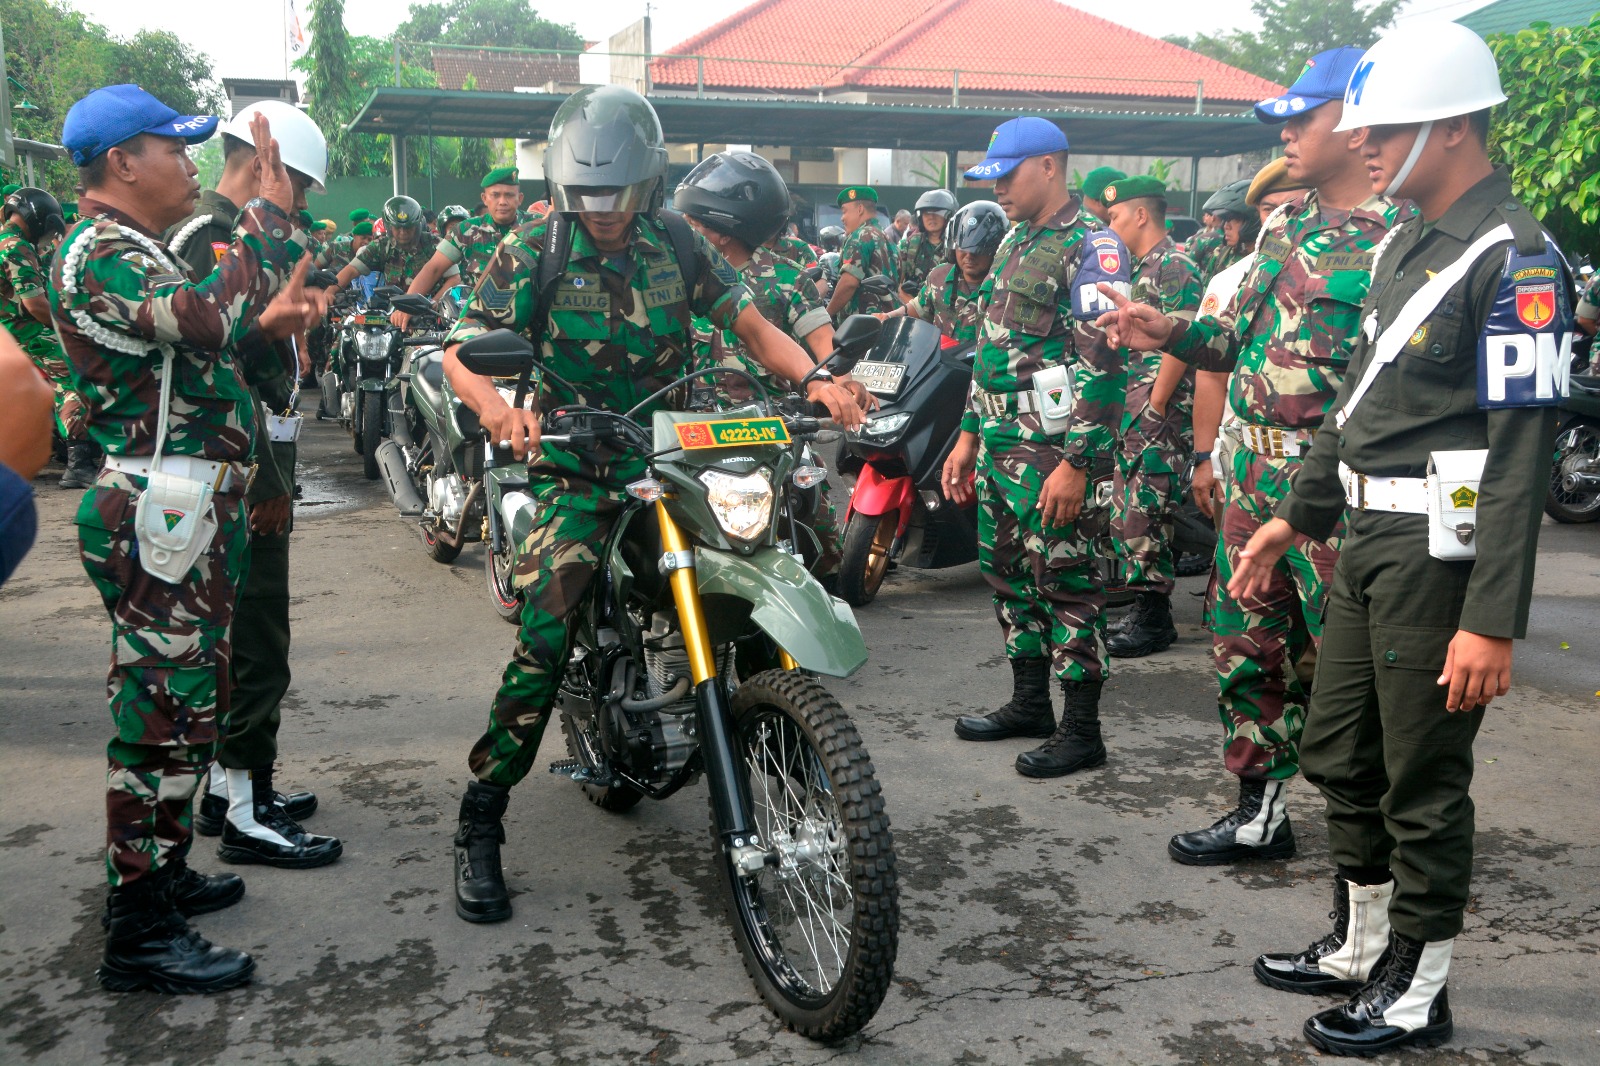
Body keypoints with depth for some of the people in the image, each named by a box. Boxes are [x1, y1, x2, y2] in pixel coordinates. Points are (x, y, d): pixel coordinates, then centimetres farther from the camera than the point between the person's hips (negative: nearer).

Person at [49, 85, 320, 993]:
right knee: (164, 713, -7)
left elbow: (193, 350, 27)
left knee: (189, 704, 19)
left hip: (191, 517, 11)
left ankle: (162, 873, 32)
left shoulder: (130, 251, 20)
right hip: (162, 519, -11)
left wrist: (267, 321, 10)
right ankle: (139, 934, 1)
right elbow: (209, 317, -31)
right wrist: (272, 211, -24)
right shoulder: (98, 256, -14)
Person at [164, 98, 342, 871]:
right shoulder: (210, 241, -15)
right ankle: (247, 817, 3)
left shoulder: (230, 236, 19)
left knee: (242, 639, 17)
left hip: (253, 471, 11)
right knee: (257, 647, -5)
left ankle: (228, 788, 28)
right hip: (243, 479, -11)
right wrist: (263, 483, -22)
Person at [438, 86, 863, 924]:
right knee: (546, 633, -22)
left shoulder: (677, 244, 7)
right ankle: (479, 824, -9)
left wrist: (814, 378, -13)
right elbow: (460, 351, -10)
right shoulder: (530, 252, -2)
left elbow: (748, 324, 6)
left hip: (671, 457, 4)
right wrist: (495, 403, -33)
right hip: (573, 471, -3)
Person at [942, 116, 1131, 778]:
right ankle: (1029, 703, 29)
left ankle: (1081, 730, 6)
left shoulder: (1089, 246, -11)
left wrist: (1076, 462, -23)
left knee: (1065, 581, -3)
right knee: (1007, 573, 15)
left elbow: (1102, 365, -19)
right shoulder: (1014, 242, 18)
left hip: (1053, 450, -9)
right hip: (999, 444, 9)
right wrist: (968, 437, 20)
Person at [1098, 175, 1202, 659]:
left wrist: (1155, 407, -19)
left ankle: (1154, 619, 0)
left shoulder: (1174, 266, -11)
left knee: (1143, 515, -8)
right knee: (1129, 514, 13)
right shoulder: (1142, 267, 19)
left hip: (1159, 415, -10)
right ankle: (1146, 610, 21)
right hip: (1132, 411, 10)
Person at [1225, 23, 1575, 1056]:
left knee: (1424, 782, 3)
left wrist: (1493, 621, -25)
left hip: (1442, 554, -9)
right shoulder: (1406, 242, 14)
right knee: (1340, 754, 18)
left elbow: (1522, 454, -21)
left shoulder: (1513, 257, -16)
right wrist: (1296, 516, 22)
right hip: (1372, 540, 9)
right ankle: (1360, 946, 35)